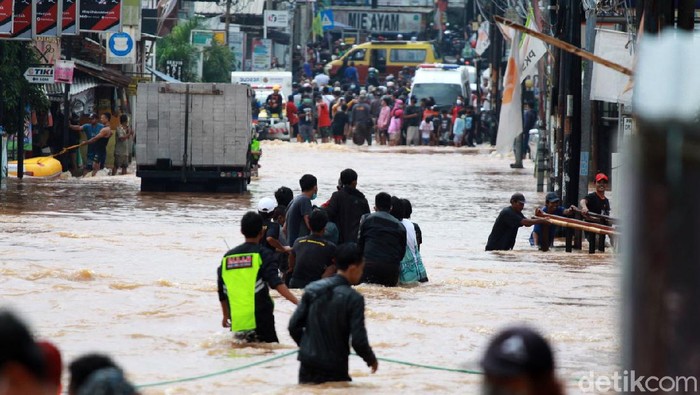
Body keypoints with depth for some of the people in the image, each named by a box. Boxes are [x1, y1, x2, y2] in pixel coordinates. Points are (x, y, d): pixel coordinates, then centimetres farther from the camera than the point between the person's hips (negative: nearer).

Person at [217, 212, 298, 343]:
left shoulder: (227, 257, 10)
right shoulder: (262, 254, -5)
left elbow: (222, 292, 16)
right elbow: (276, 283, -20)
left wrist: (225, 316, 32)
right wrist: (297, 302, -29)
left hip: (237, 325, 5)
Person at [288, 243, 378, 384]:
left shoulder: (312, 289, 2)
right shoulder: (353, 299, -12)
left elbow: (294, 326, 4)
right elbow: (358, 340, -13)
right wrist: (371, 360, 6)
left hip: (308, 364, 5)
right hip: (334, 370, -5)